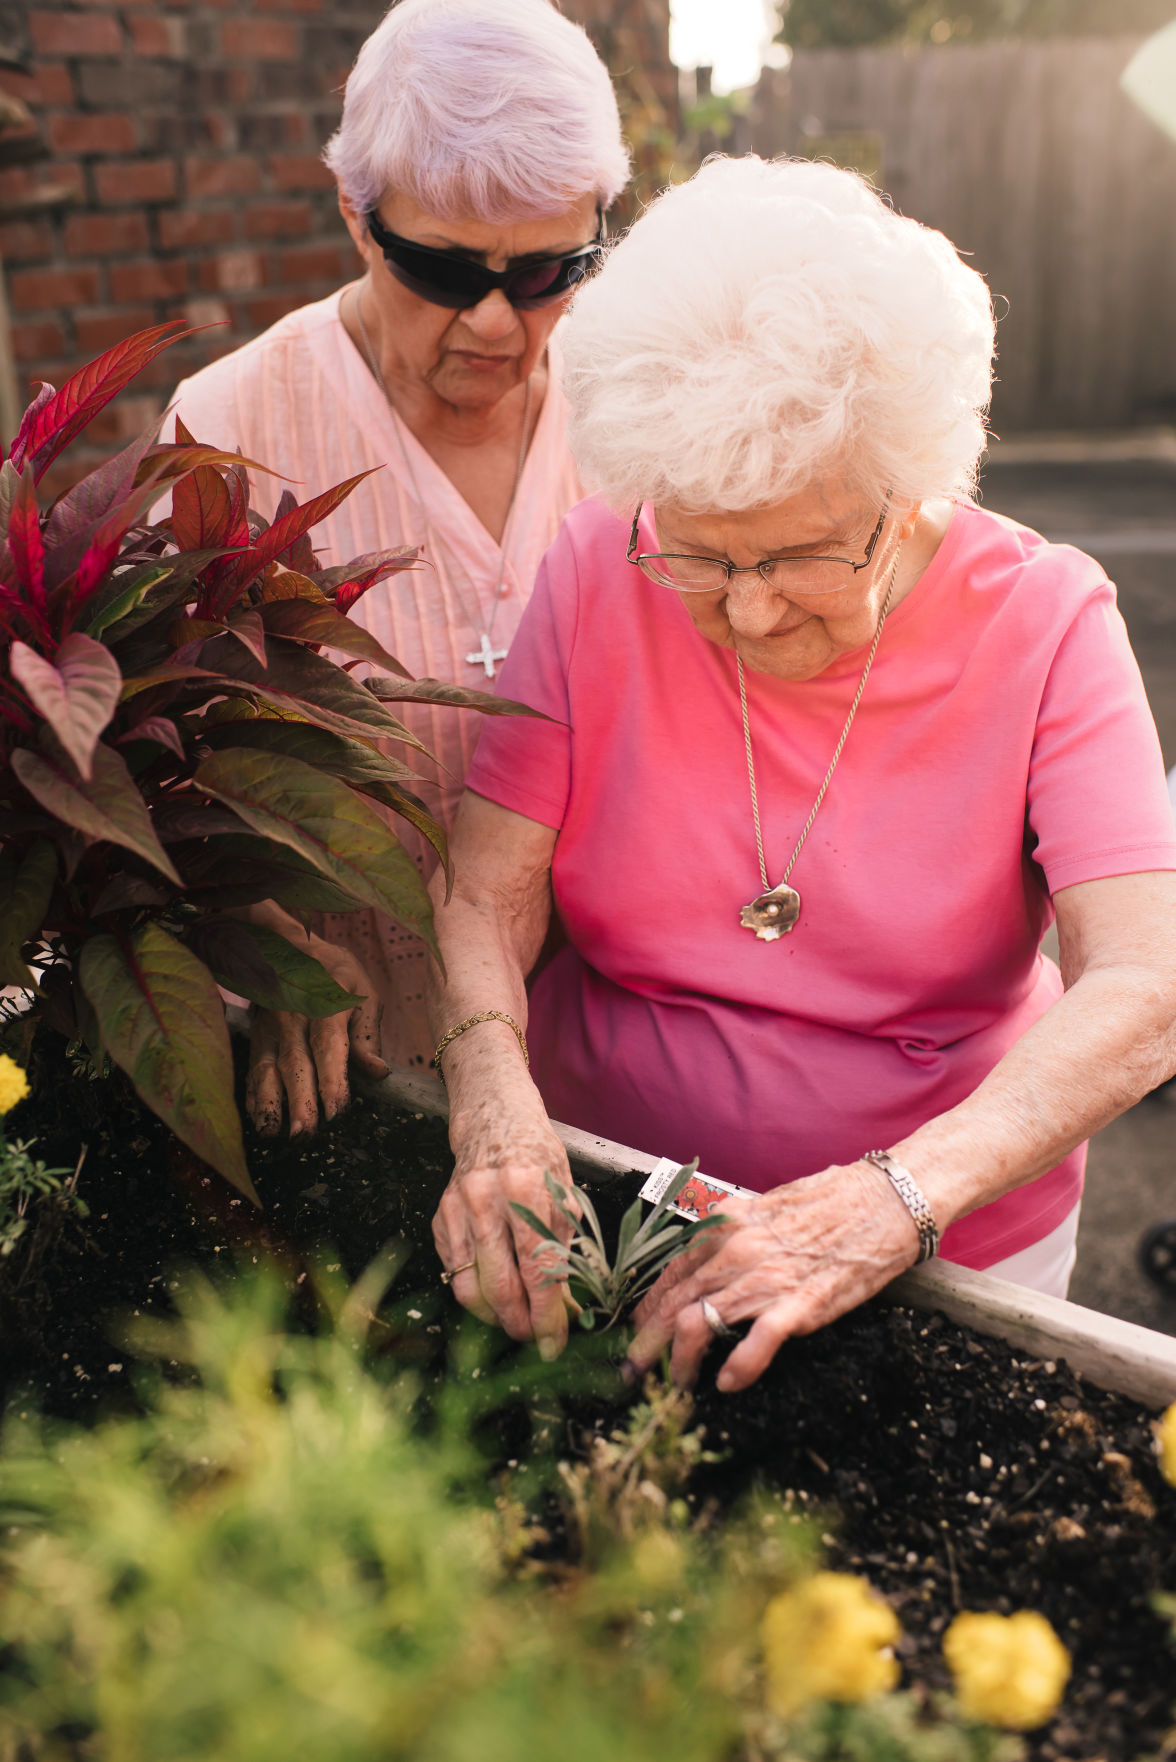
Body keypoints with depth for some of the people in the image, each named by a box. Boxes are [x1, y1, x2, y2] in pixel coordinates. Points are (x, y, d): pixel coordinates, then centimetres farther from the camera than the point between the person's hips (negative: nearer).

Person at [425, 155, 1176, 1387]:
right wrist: (495, 1105, -34)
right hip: (596, 1200, 2)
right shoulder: (601, 572, -11)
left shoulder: (1044, 623, -16)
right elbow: (482, 899, -14)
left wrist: (894, 1200, -40)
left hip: (942, 1243, -1)